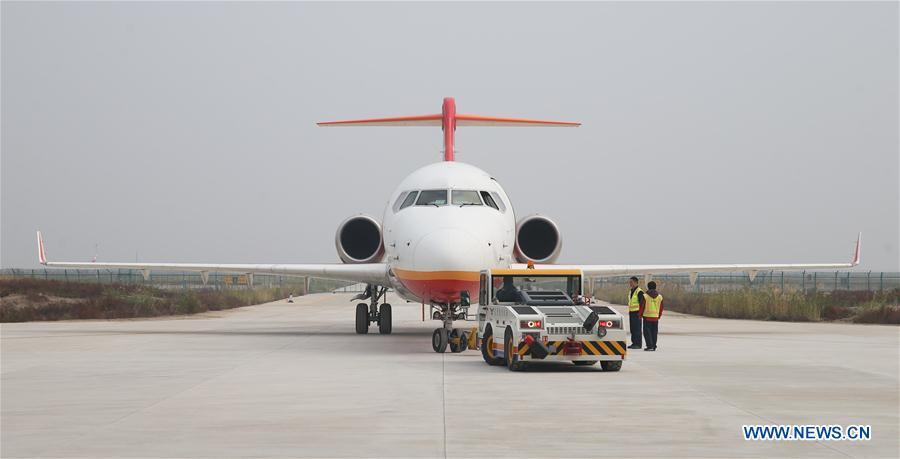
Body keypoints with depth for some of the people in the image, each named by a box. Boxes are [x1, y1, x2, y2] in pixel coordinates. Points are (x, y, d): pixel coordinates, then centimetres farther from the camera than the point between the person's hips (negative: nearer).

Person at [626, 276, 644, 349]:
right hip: (631, 312, 9)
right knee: (632, 329, 9)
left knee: (637, 328, -8)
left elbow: (642, 303, -16)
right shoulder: (631, 292, 17)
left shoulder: (639, 292, -12)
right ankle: (634, 343, 13)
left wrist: (640, 313, -19)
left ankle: (638, 344, -7)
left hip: (637, 313, -9)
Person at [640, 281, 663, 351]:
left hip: (647, 316, -4)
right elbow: (661, 308, 10)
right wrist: (659, 316, 23)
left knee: (647, 331, 0)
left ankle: (650, 346, -9)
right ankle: (654, 346, 13)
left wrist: (640, 314, 8)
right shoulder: (660, 297, 5)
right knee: (654, 332, 11)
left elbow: (642, 306, -6)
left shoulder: (645, 296, -8)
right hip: (655, 317, 4)